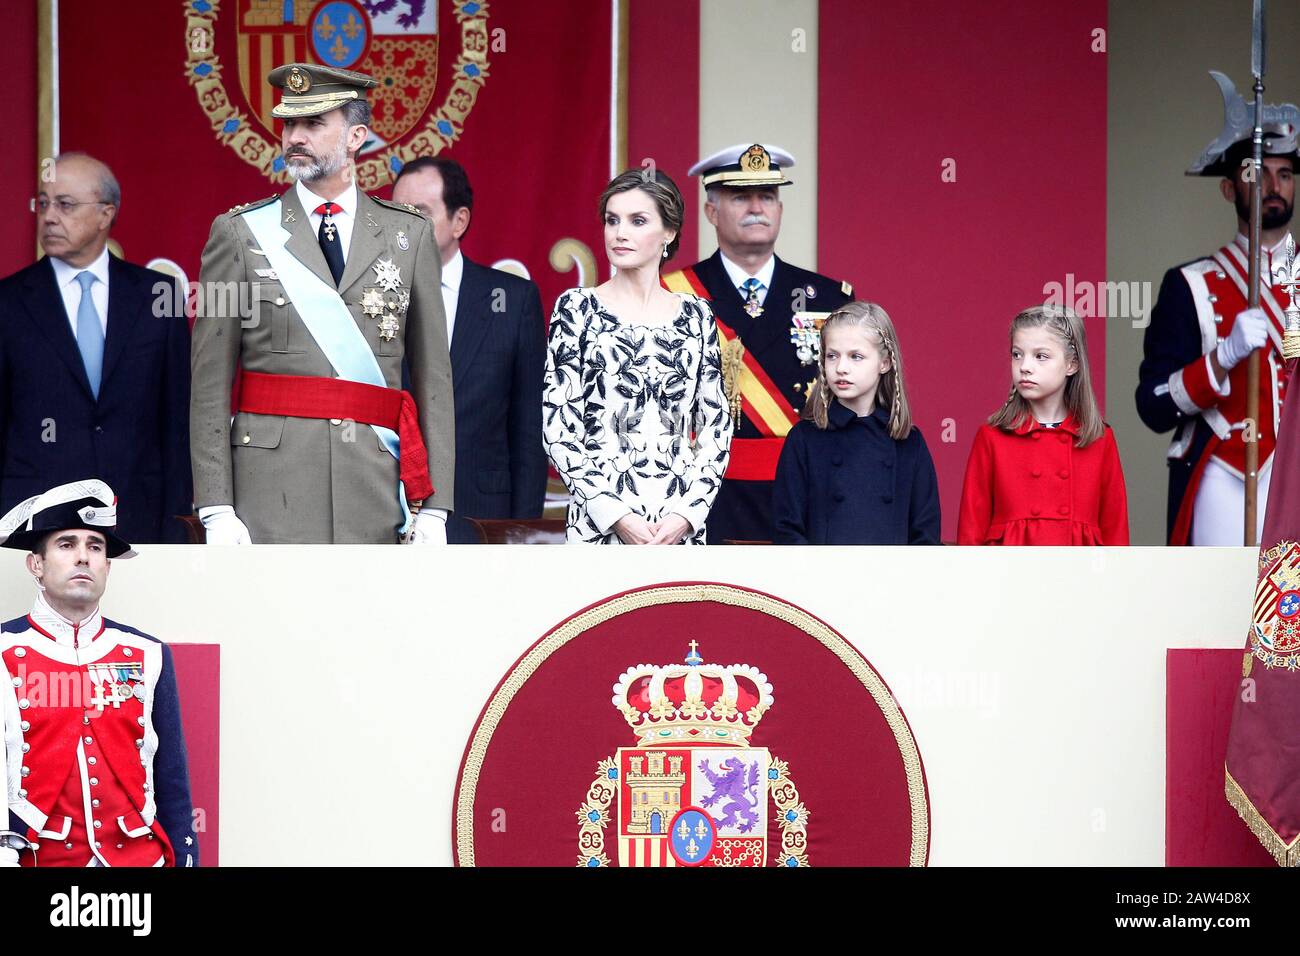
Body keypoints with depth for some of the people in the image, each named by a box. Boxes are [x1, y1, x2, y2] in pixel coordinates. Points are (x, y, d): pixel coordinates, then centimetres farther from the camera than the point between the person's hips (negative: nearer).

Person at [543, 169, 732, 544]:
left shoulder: (696, 315, 9)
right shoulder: (578, 308, 1)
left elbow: (717, 428, 8)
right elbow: (557, 427, -3)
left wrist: (687, 512, -5)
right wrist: (614, 513, -11)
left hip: (682, 524, 2)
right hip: (599, 523, -2)